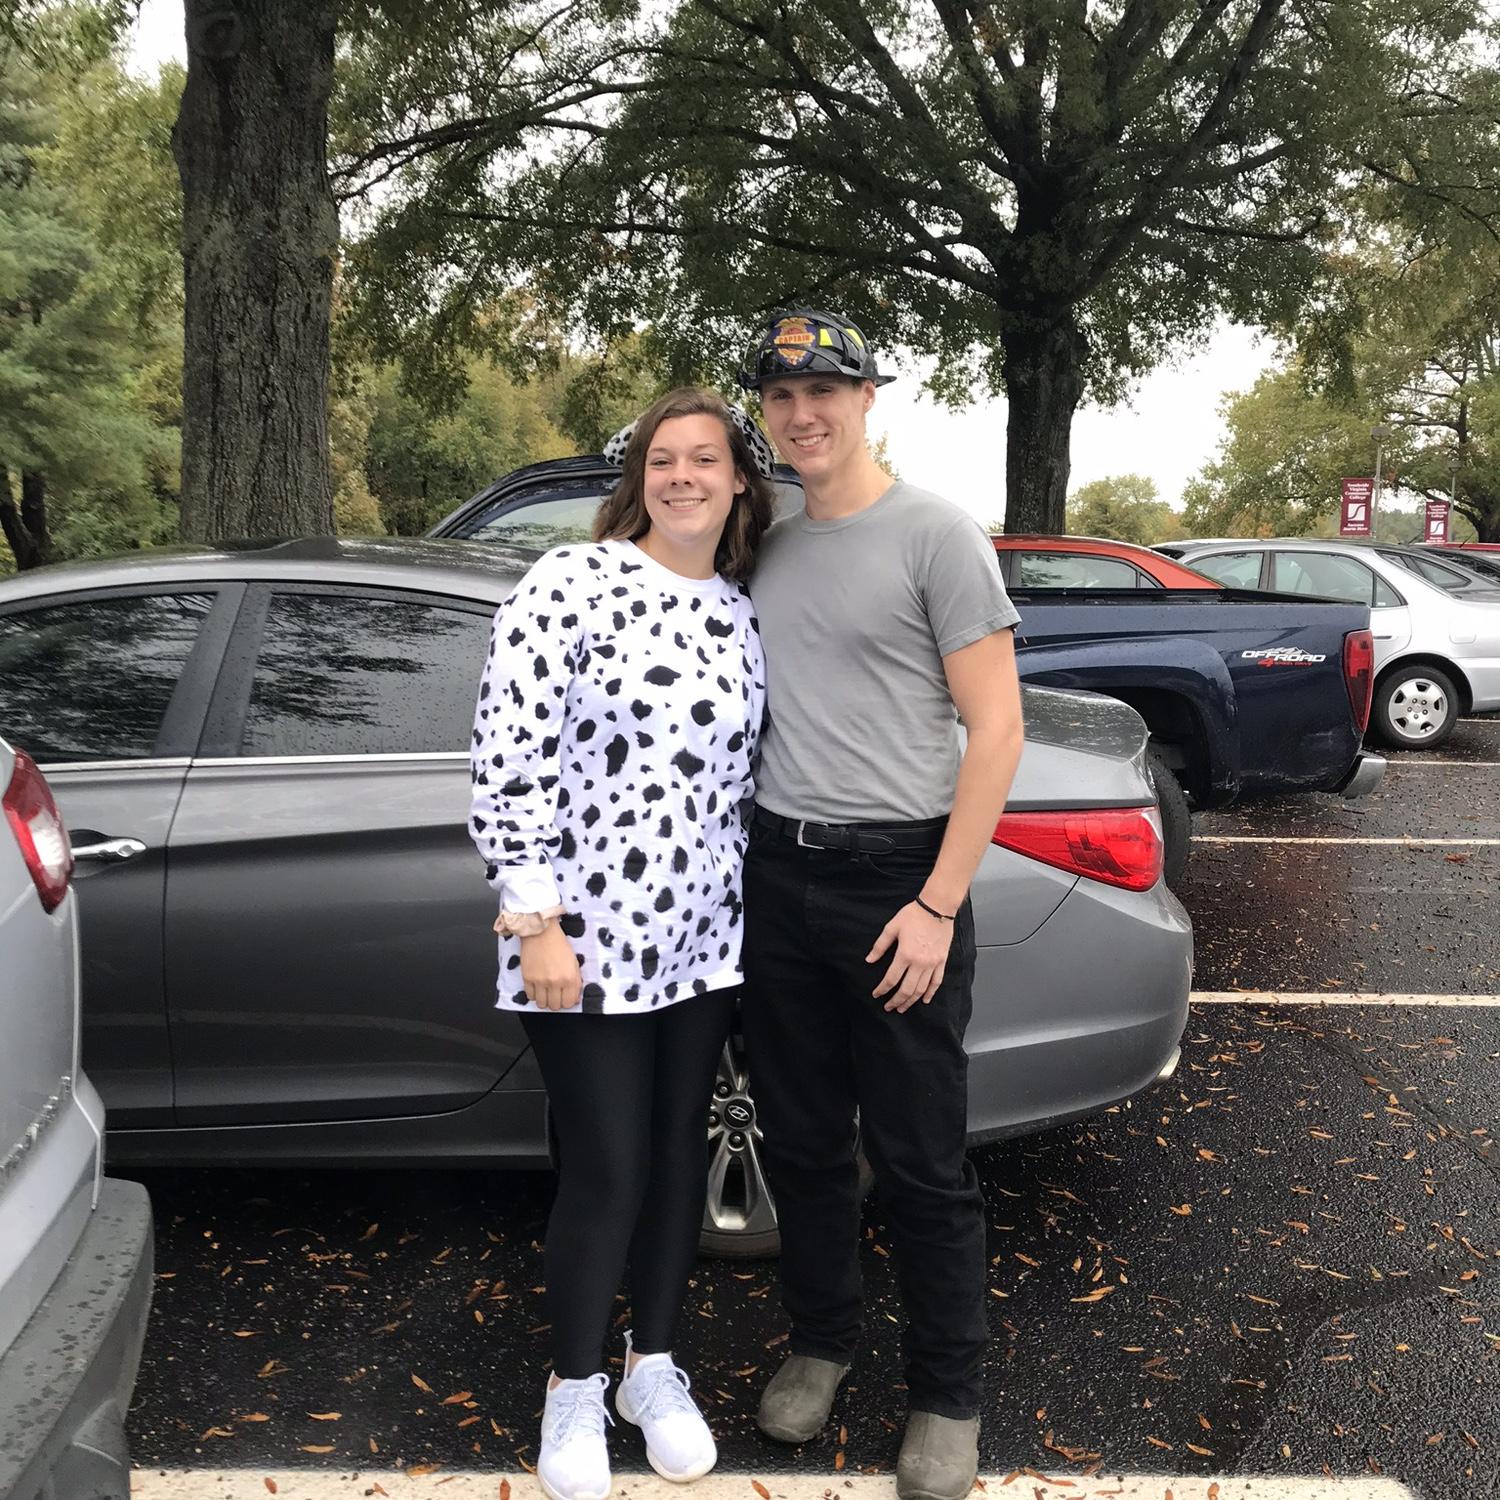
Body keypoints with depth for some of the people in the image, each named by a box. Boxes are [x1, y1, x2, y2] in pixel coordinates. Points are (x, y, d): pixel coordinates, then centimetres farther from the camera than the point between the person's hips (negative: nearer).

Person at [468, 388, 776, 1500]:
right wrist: (537, 923, -16)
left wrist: (753, 911, 12)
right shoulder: (570, 583, -11)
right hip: (586, 937, -5)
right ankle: (576, 1387, 26)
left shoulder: (743, 610, 7)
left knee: (680, 1150, 14)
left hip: (702, 937, 5)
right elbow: (509, 761, -14)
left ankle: (656, 1366, 35)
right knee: (607, 1169, 2)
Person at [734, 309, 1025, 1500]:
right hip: (780, 875, 6)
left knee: (922, 1165, 3)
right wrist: (754, 855, 9)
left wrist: (938, 906, -15)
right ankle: (822, 1342, 35)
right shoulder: (769, 550, 12)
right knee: (803, 1143, 15)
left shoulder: (936, 534, -6)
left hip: (897, 879, -5)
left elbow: (996, 729, -10)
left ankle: (948, 1399, 21)